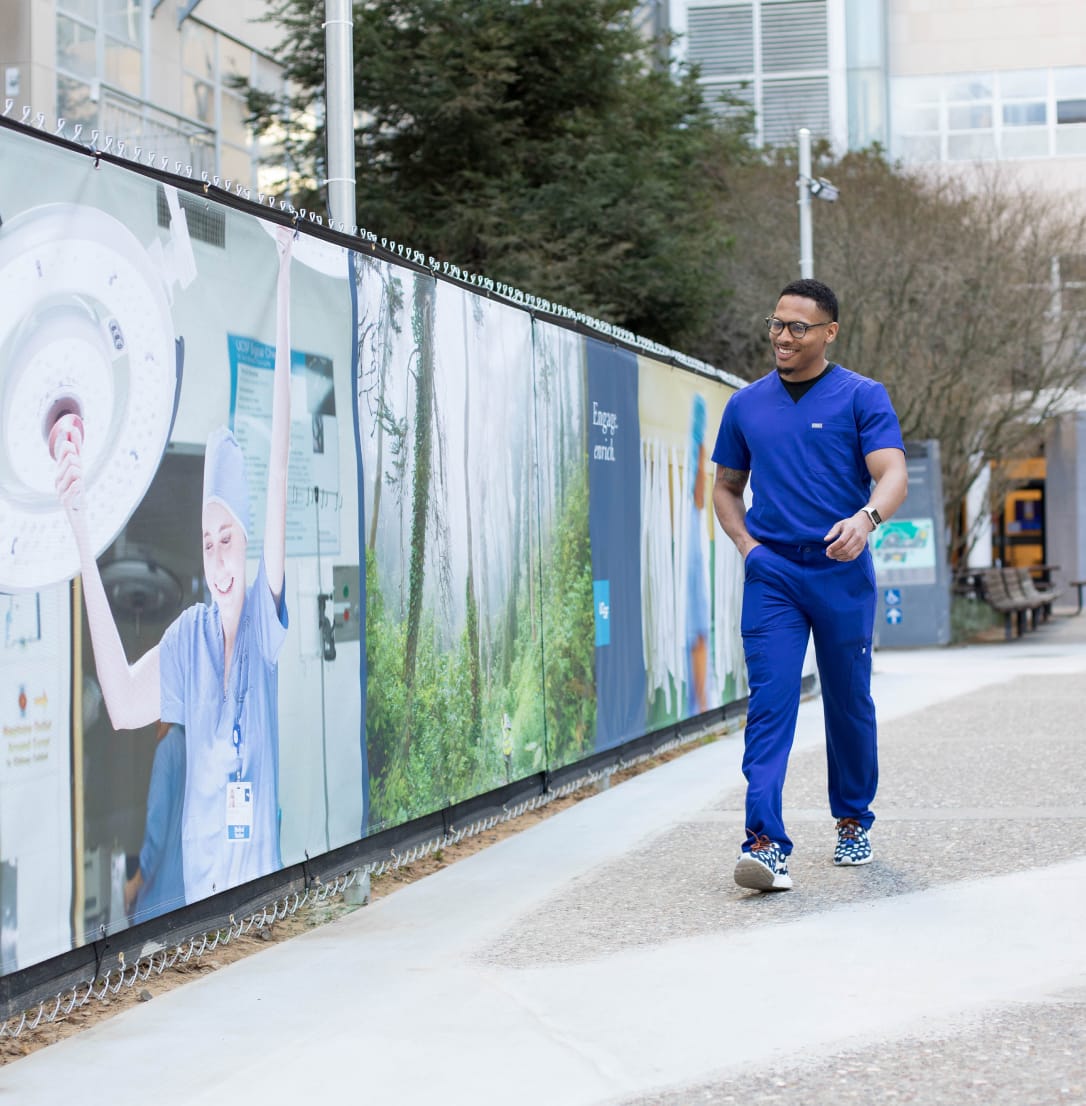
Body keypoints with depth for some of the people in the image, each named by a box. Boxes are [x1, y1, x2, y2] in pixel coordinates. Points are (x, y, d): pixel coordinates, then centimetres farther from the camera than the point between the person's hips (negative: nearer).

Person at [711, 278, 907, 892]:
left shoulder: (863, 397, 0)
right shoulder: (746, 405, 11)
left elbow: (893, 476, -11)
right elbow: (726, 486, 23)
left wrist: (866, 518, -32)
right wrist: (745, 543, 5)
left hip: (843, 571, -1)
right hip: (771, 572, 1)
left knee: (850, 703, 9)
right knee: (771, 701, -12)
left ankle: (853, 823, 29)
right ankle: (766, 842, -19)